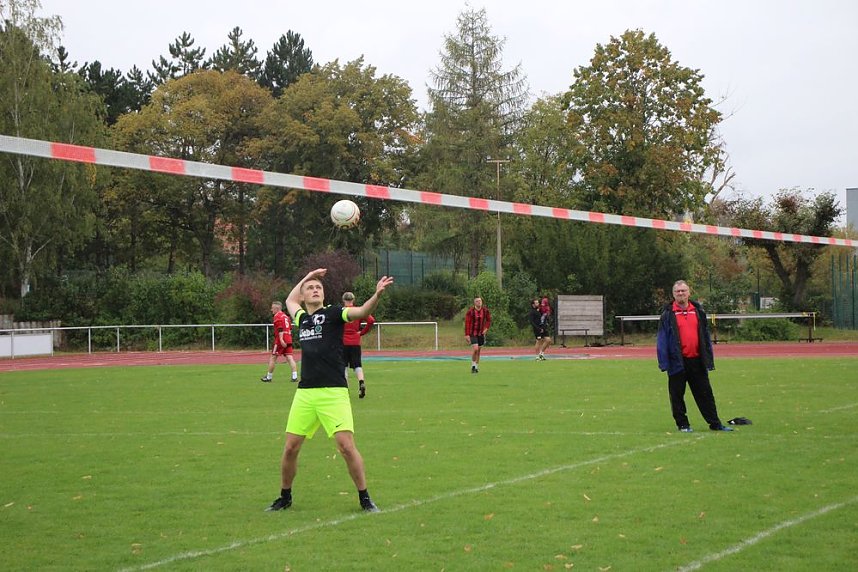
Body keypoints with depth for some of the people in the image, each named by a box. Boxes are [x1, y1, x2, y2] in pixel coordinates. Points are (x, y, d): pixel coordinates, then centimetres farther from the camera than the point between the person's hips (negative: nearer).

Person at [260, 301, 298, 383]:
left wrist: (281, 339, -24)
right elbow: (290, 328, 21)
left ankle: (269, 377, 10)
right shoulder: (286, 316, 19)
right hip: (288, 340, 8)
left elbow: (280, 329, -17)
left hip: (281, 341, -8)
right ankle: (294, 377, -9)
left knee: (273, 358, 3)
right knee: (290, 358, 1)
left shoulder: (277, 316, -6)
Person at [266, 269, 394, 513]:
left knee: (346, 446, -12)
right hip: (304, 394, 5)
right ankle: (285, 497, 24)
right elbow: (290, 301, 40)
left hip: (333, 393, -5)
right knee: (290, 448, 6)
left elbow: (361, 312, -17)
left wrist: (377, 295, -35)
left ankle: (365, 499, 1)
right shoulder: (302, 318, 17)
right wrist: (306, 277, 37)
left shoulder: (332, 313, 1)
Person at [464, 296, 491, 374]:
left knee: (478, 350, 8)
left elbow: (488, 320, 14)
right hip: (472, 333, -4)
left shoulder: (485, 310, -2)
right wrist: (467, 335, -14)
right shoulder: (470, 311, -12)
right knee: (475, 348, -17)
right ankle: (473, 365, 1)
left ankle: (476, 366, 19)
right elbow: (467, 323, -11)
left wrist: (486, 328, 0)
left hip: (481, 333, 4)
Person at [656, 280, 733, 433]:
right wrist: (664, 362, -12)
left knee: (705, 393, 7)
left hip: (697, 361, 3)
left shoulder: (698, 311, 10)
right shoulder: (668, 314, -1)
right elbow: (661, 340, -5)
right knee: (677, 394, 4)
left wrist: (709, 360, 7)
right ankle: (682, 424, 14)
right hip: (677, 362, -3)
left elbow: (706, 337, 11)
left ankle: (715, 423, 12)